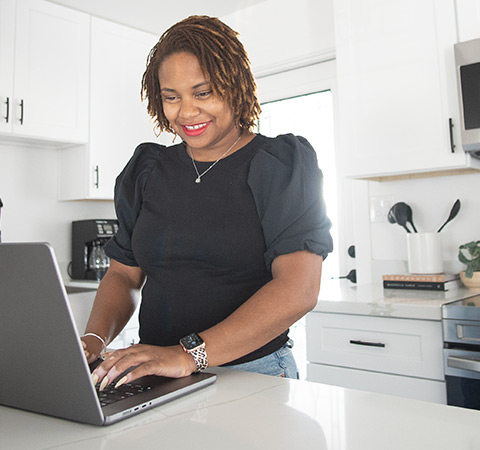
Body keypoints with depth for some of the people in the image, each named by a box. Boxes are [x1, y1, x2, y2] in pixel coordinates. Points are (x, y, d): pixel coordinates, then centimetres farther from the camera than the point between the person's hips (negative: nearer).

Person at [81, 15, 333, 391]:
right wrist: (93, 341, -9)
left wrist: (191, 354, -23)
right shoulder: (148, 170, 10)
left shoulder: (282, 164, -4)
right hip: (156, 378, 3)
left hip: (252, 372, -3)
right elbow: (124, 273, 11)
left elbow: (299, 290, -15)